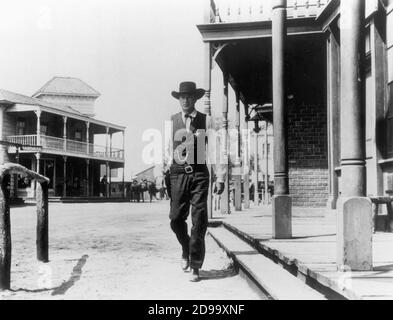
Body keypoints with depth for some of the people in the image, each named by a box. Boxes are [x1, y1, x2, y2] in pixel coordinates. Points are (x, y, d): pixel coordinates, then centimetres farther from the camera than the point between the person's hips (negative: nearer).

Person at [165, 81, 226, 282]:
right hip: (178, 173, 2)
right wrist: (166, 172, 3)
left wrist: (220, 177, -3)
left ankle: (195, 266, 6)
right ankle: (186, 250, 29)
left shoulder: (206, 121, 4)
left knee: (199, 221, -4)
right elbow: (168, 150, 12)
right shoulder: (171, 122, 9)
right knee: (176, 218, -1)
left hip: (199, 174, -1)